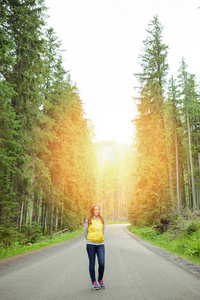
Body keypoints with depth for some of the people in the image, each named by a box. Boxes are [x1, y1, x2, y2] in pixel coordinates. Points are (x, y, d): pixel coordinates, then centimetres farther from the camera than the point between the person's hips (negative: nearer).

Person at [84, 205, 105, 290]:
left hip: (101, 245, 2)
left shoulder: (101, 220, 8)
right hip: (91, 245, -2)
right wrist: (90, 240, 9)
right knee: (92, 264, 5)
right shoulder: (88, 221, -2)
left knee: (102, 263, -3)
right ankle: (94, 282, 19)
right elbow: (85, 232, 7)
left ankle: (100, 280, 20)